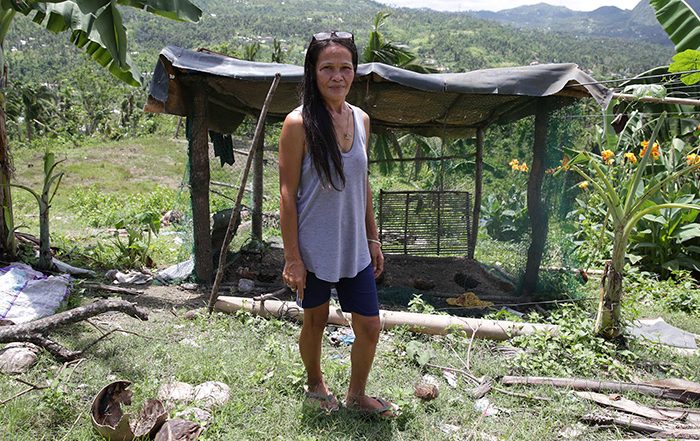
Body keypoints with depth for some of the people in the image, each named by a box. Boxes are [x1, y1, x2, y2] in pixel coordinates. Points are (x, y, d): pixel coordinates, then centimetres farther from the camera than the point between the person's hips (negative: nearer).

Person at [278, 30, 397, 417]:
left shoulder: (360, 120, 3)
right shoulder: (299, 123, -14)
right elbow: (288, 194, -14)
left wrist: (373, 239, 12)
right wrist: (292, 257, -14)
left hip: (354, 248, 5)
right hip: (314, 249, -5)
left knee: (370, 327, 9)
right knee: (315, 321, 16)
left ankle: (357, 394, 36)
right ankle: (315, 384, 44)